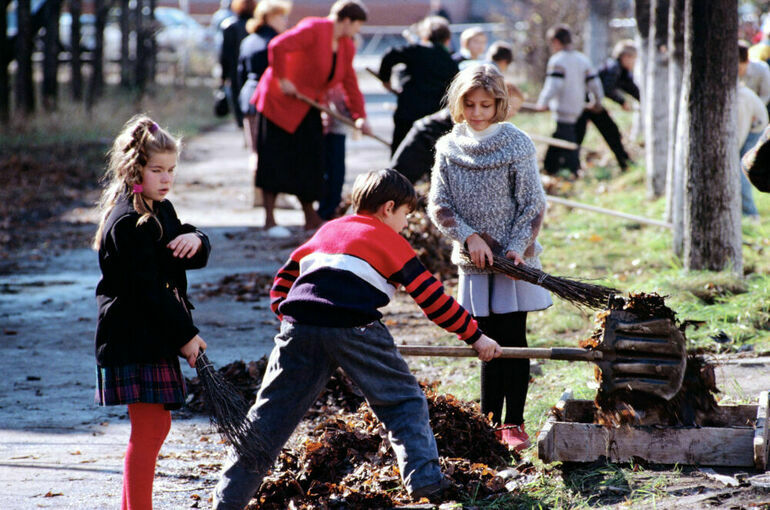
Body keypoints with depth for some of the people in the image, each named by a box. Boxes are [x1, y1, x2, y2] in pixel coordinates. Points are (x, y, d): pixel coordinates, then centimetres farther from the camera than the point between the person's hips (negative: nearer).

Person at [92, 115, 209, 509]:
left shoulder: (160, 210, 13)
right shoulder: (128, 222, -18)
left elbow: (196, 257, 12)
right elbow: (148, 289, -20)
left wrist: (195, 240, -13)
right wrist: (186, 334, -15)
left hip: (154, 338, 10)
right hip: (135, 339, -10)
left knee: (154, 426, 14)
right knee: (149, 429, -10)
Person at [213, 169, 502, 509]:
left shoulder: (327, 230, 30)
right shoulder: (389, 241, 13)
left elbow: (283, 279, 30)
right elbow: (431, 296, 11)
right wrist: (474, 336, 16)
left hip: (299, 327, 4)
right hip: (354, 328, -4)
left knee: (270, 416, 7)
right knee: (404, 402, 11)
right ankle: (423, 479, 0)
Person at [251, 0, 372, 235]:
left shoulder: (346, 47, 6)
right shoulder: (313, 30, -21)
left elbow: (349, 82, 10)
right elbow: (277, 47, -30)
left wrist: (359, 116, 2)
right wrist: (282, 79, -25)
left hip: (306, 108, 8)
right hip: (279, 101, -8)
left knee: (309, 161, 7)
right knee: (276, 160, -4)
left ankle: (311, 219, 14)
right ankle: (269, 220, -1)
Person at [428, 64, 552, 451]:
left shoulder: (516, 144, -6)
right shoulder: (449, 148, 1)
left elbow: (533, 204, -5)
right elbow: (438, 206, 0)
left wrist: (517, 247, -16)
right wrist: (470, 237, -13)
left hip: (513, 258, -2)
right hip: (474, 260, 2)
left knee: (512, 340, -1)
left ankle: (514, 423, 5)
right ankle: (489, 423, 12)